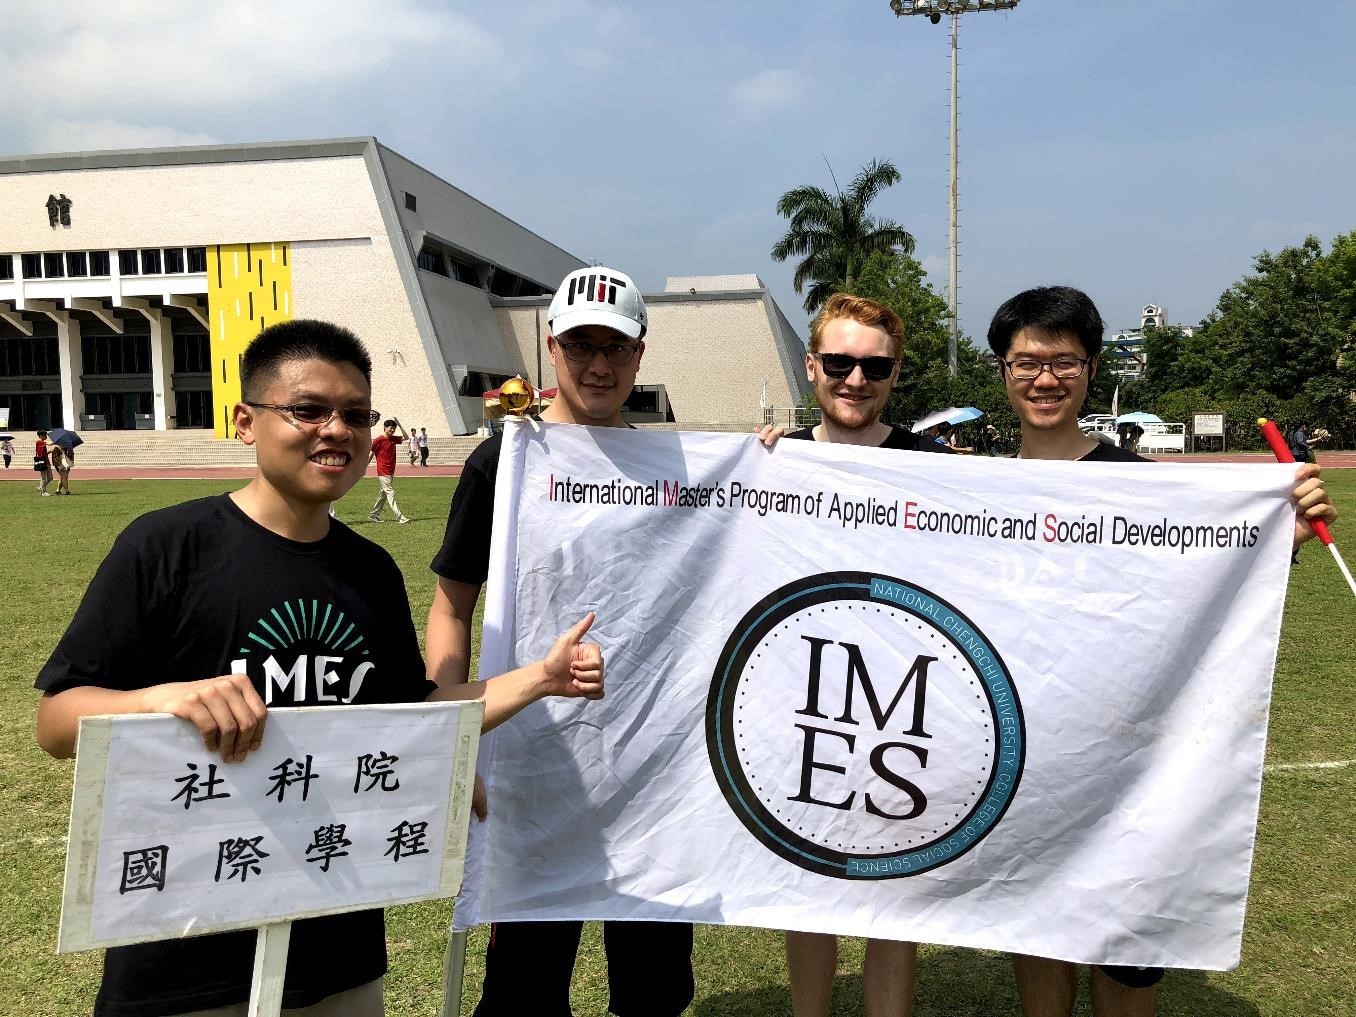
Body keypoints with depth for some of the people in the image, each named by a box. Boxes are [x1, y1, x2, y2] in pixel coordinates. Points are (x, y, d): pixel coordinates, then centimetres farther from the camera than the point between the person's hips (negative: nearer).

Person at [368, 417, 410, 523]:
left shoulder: (393, 439, 9)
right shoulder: (378, 440, -10)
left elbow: (406, 437, 12)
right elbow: (370, 454, -6)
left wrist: (399, 425, 3)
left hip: (391, 472, 8)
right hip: (383, 472, -8)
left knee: (384, 494, 13)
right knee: (390, 493, -9)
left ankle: (374, 515, 23)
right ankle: (400, 517, -14)